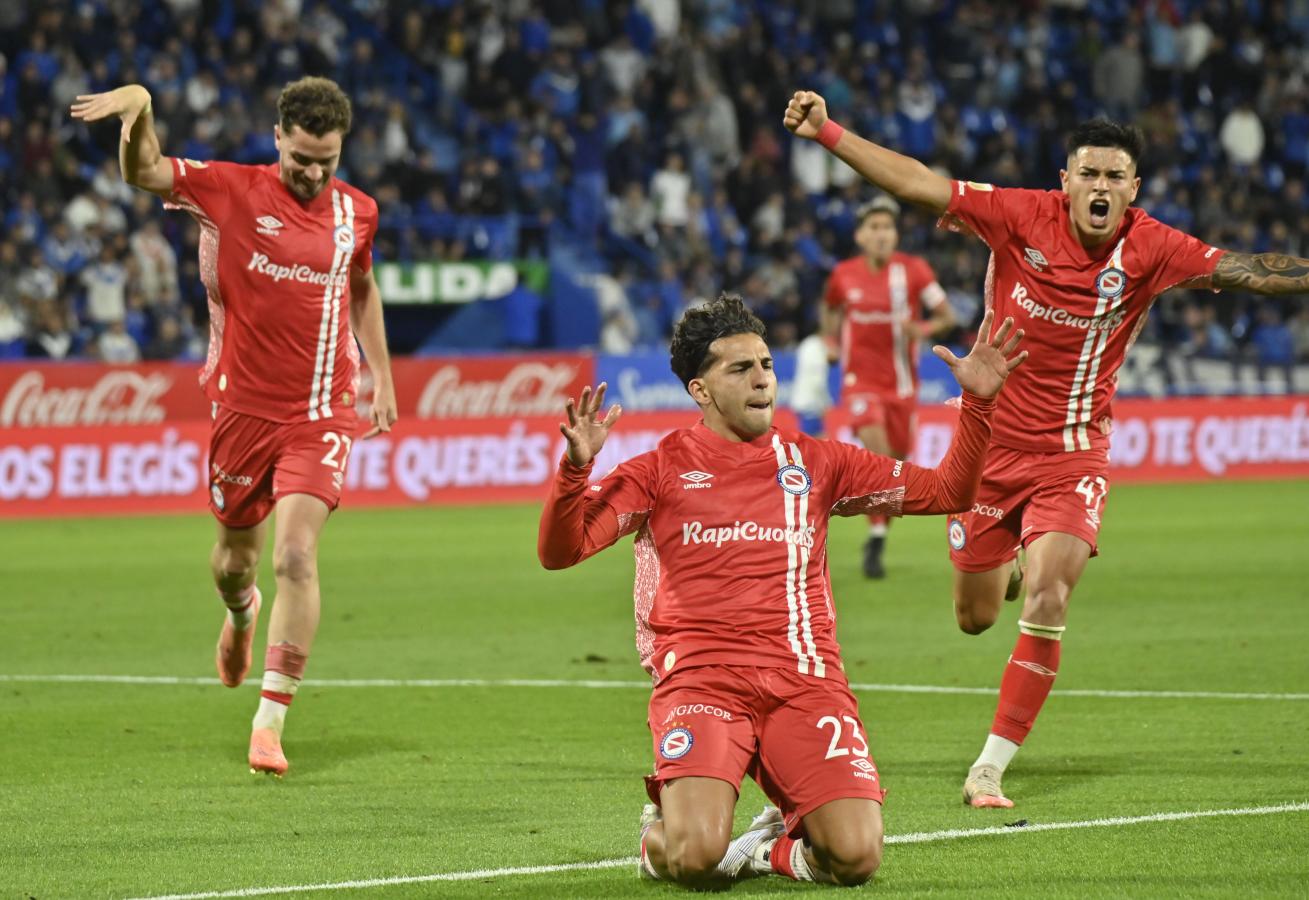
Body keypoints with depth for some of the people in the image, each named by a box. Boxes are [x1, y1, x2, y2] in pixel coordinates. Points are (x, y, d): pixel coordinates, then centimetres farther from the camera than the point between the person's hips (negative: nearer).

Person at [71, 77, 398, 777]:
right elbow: (142, 172, -13)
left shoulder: (357, 213, 4)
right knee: (235, 557, 14)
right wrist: (138, 108, -31)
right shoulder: (232, 191, -5)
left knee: (297, 555, -17)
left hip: (319, 415, 0)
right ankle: (241, 615, 54)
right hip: (243, 405, 0)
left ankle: (269, 724, -14)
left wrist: (382, 375, 21)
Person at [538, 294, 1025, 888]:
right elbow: (558, 551, 0)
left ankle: (764, 847, 14)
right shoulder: (661, 470, 9)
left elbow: (945, 491, 19)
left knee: (856, 857, -19)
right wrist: (575, 467, -18)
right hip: (699, 678, -2)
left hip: (805, 679, 3)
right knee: (695, 856, -27)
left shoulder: (813, 462, 16)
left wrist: (977, 402, 6)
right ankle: (661, 834, 11)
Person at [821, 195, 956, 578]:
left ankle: (876, 542, 30)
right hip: (860, 378, -1)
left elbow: (947, 317, -3)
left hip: (902, 383, 1)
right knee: (877, 449, -24)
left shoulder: (913, 270, -7)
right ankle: (876, 541, -19)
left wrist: (923, 328, -21)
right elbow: (830, 308, 21)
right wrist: (831, 339, 6)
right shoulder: (844, 275, -2)